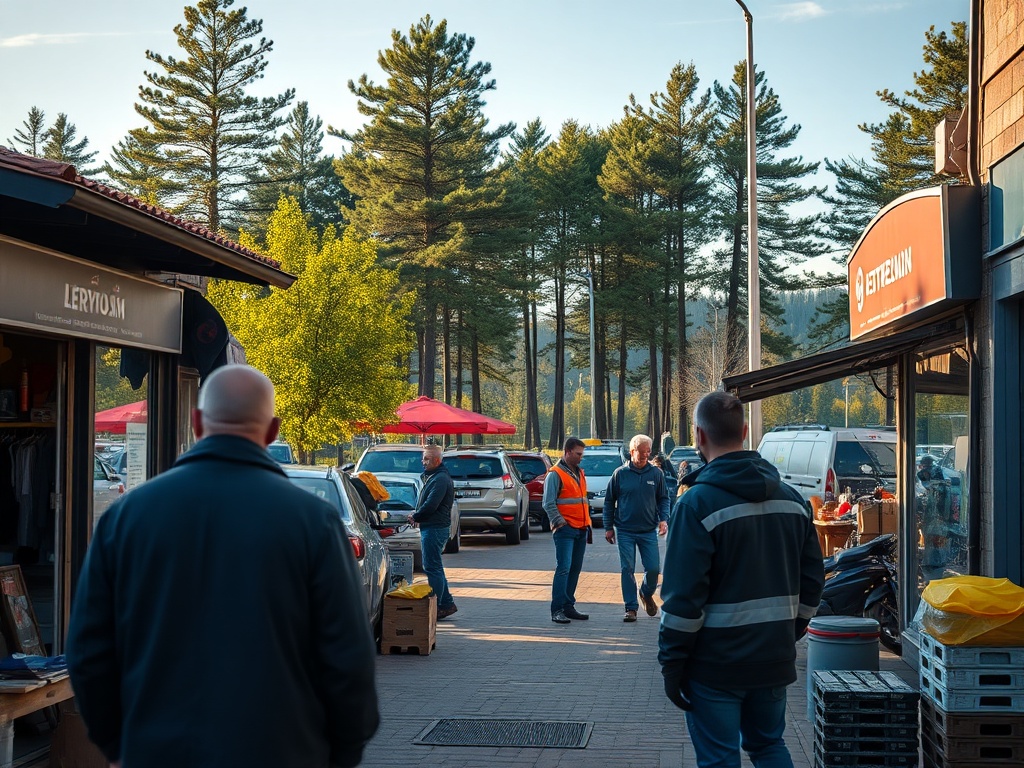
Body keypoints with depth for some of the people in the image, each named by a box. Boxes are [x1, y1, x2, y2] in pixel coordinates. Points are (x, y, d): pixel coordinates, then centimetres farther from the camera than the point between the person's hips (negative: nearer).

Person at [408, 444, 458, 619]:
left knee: (433, 568, -7)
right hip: (431, 527, 11)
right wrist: (417, 516, 4)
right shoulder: (432, 477, 18)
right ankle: (447, 603, 20)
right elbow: (425, 502, 22)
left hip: (435, 529, -11)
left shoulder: (440, 479, -16)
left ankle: (436, 608, -4)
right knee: (434, 567, 14)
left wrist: (415, 517, -9)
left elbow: (430, 505, -23)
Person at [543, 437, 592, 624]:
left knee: (575, 569, 10)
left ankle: (568, 606, 17)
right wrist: (559, 523, -17)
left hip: (581, 529, 8)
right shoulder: (555, 474, -7)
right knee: (563, 568, -11)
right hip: (565, 529, -8)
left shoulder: (579, 473, 18)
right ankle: (557, 610, -10)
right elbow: (548, 503, -12)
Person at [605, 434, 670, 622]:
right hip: (625, 531, -1)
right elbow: (609, 501, 6)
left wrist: (663, 519, -6)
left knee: (653, 569, 0)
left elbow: (663, 499, 10)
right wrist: (608, 527, 4)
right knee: (628, 570, 0)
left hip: (649, 530, 1)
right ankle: (631, 608, 9)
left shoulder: (656, 473, 2)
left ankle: (646, 594, 30)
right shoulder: (620, 474, -1)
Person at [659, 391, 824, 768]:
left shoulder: (698, 503, -15)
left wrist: (671, 664, -10)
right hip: (774, 661, 6)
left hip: (716, 665, -6)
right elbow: (812, 581, 10)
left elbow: (683, 597, -17)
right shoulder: (791, 498, 5)